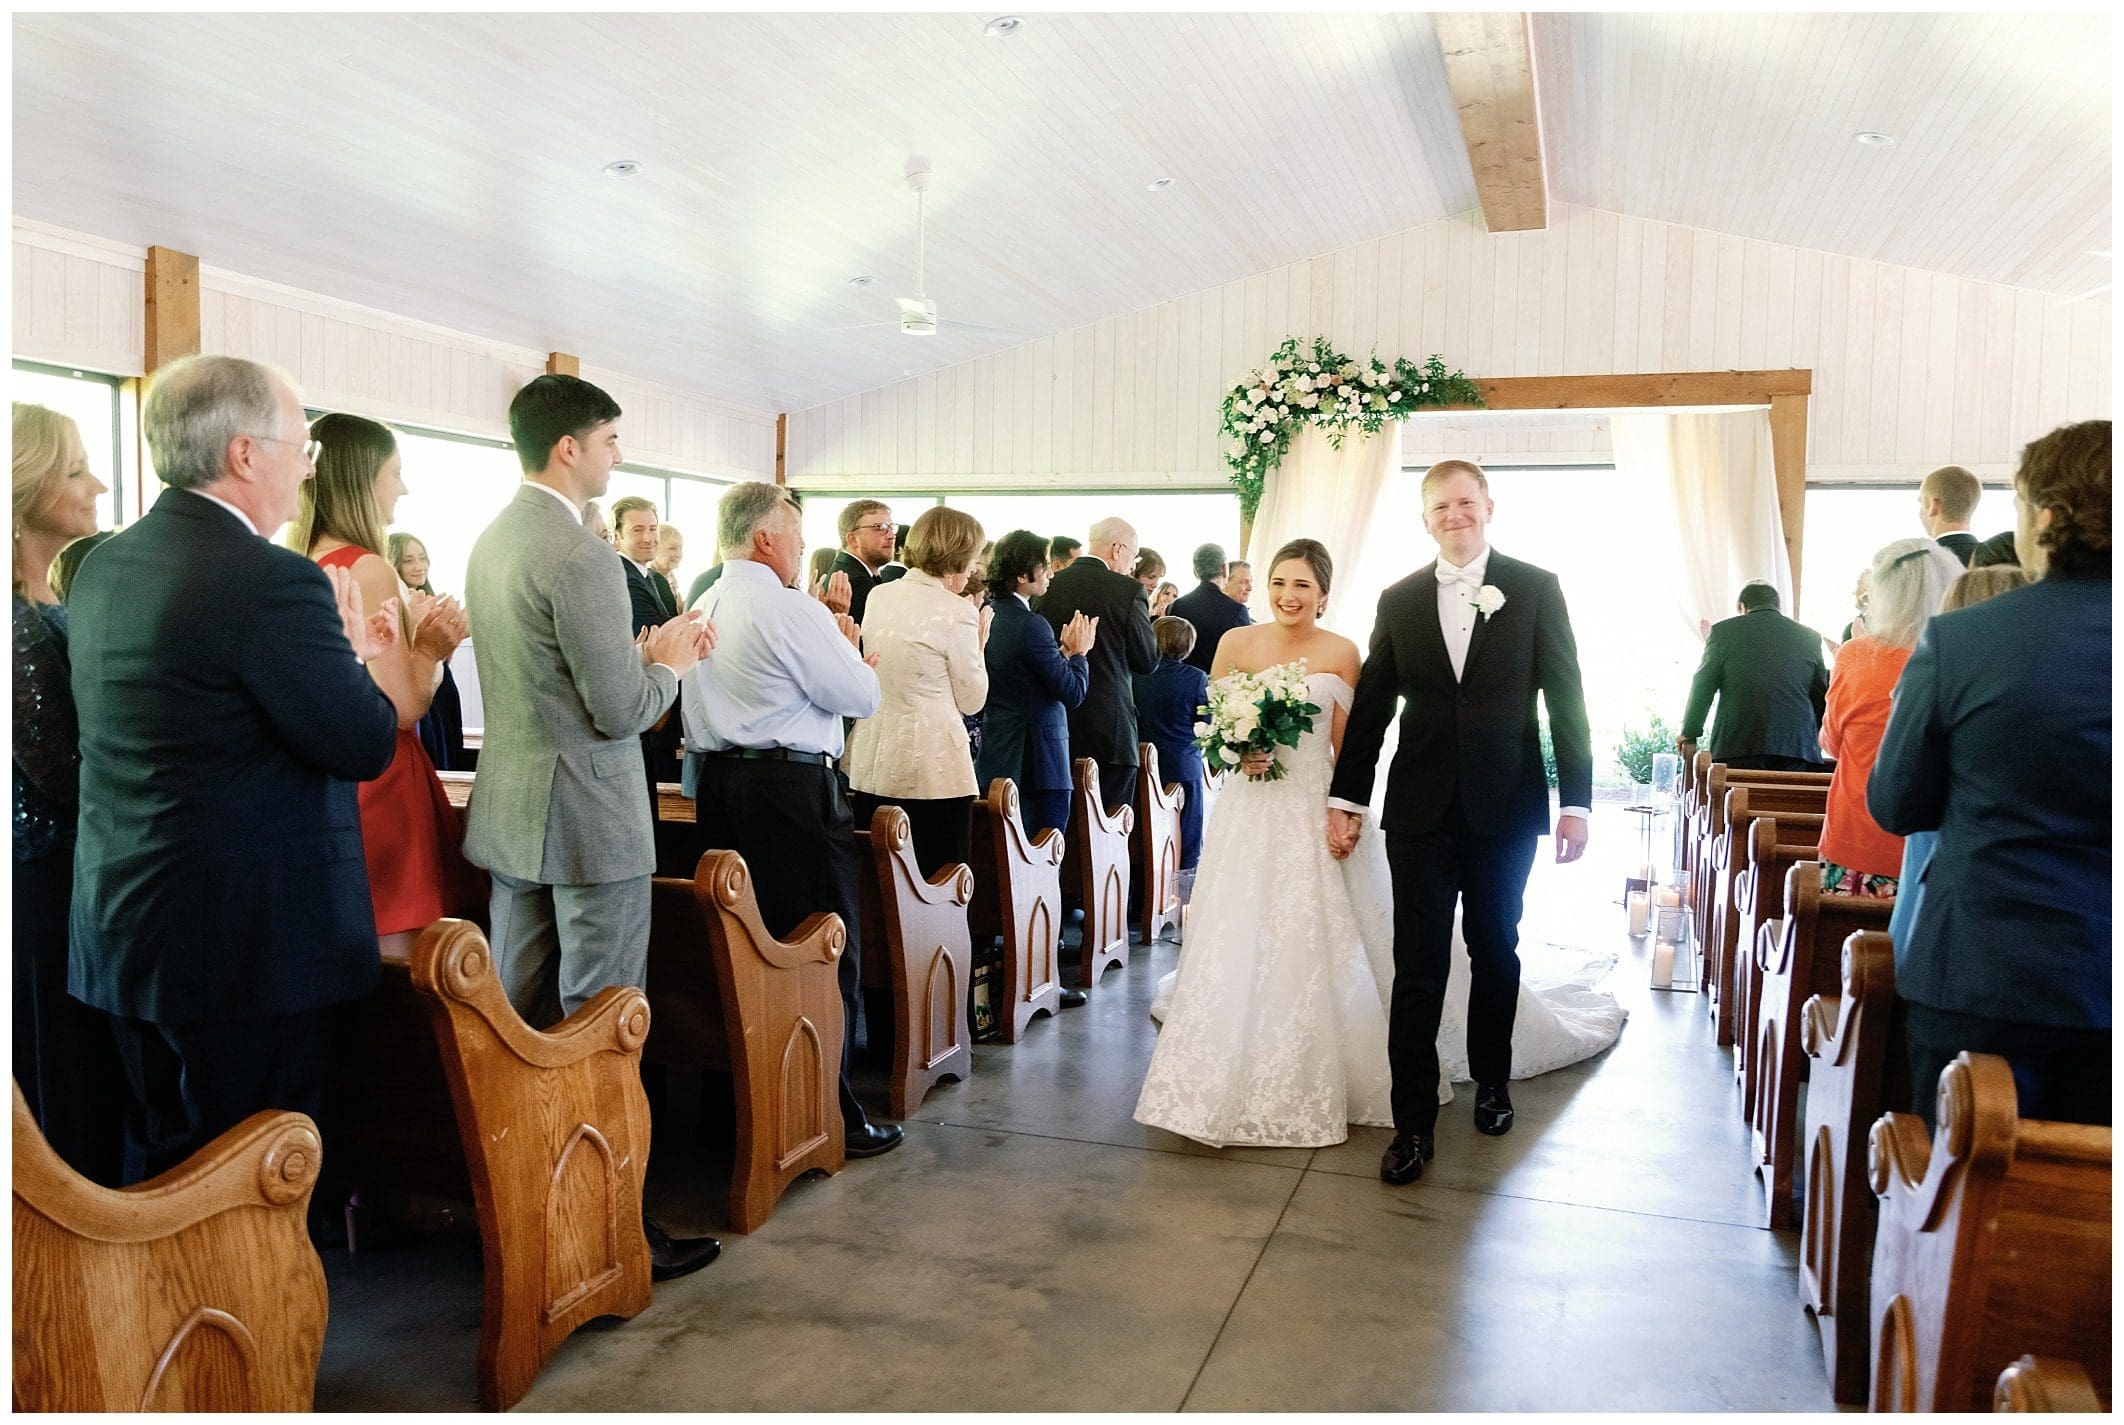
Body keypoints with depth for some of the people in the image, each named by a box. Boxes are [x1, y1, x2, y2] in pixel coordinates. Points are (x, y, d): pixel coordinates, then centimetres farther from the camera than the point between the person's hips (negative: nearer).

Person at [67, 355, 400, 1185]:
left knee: (157, 1169, 21)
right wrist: (347, 645, 0)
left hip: (120, 930, 9)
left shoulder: (103, 567, 7)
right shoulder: (275, 581, -21)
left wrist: (339, 651, 16)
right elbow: (366, 748, -16)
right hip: (251, 942, -8)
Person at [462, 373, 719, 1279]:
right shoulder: (579, 556, -19)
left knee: (519, 1024, 16)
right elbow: (622, 712, -19)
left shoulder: (492, 541, 11)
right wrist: (671, 660, -2)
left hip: (509, 814, 10)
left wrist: (643, 649, 12)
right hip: (586, 820, -9)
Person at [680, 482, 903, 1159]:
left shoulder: (703, 609, 13)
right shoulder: (793, 610, -14)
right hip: (790, 785, -9)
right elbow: (860, 697, -10)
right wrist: (850, 648, 9)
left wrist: (833, 644, 16)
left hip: (716, 782, 9)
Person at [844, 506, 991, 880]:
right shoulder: (956, 613, -12)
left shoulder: (878, 595, 6)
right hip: (931, 766, -6)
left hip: (871, 765, 7)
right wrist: (978, 643, 8)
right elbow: (971, 700, -5)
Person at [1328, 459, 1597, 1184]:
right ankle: (1413, 1120, 7)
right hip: (1421, 809, 1)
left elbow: (1565, 698, -2)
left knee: (1495, 951, 15)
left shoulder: (1535, 588, 0)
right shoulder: (1398, 600, 6)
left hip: (1505, 805, 0)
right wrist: (1347, 797, 5)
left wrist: (1576, 799, -6)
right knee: (1418, 967, 0)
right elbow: (1370, 706, 7)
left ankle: (1491, 1082, 36)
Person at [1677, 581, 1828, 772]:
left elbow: (1703, 687, 7)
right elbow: (1822, 696, 17)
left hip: (1739, 745, -2)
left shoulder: (1724, 630, 6)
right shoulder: (1809, 637, 13)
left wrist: (1689, 736, 15)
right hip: (1798, 747, 2)